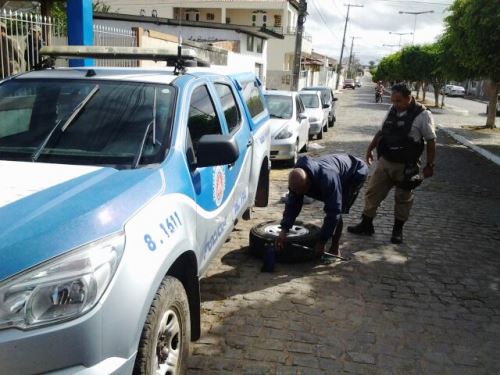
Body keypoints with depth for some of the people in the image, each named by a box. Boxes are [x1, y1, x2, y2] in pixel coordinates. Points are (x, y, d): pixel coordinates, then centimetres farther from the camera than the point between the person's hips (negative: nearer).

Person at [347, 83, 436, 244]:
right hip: (385, 161, 5)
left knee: (403, 198, 9)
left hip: (406, 166, -5)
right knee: (373, 192, 7)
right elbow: (381, 131, 18)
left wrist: (430, 165, -7)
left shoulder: (422, 115, -12)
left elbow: (431, 141, -8)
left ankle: (398, 230, 24)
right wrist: (370, 148, 18)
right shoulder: (392, 110, 5)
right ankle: (366, 224, 18)